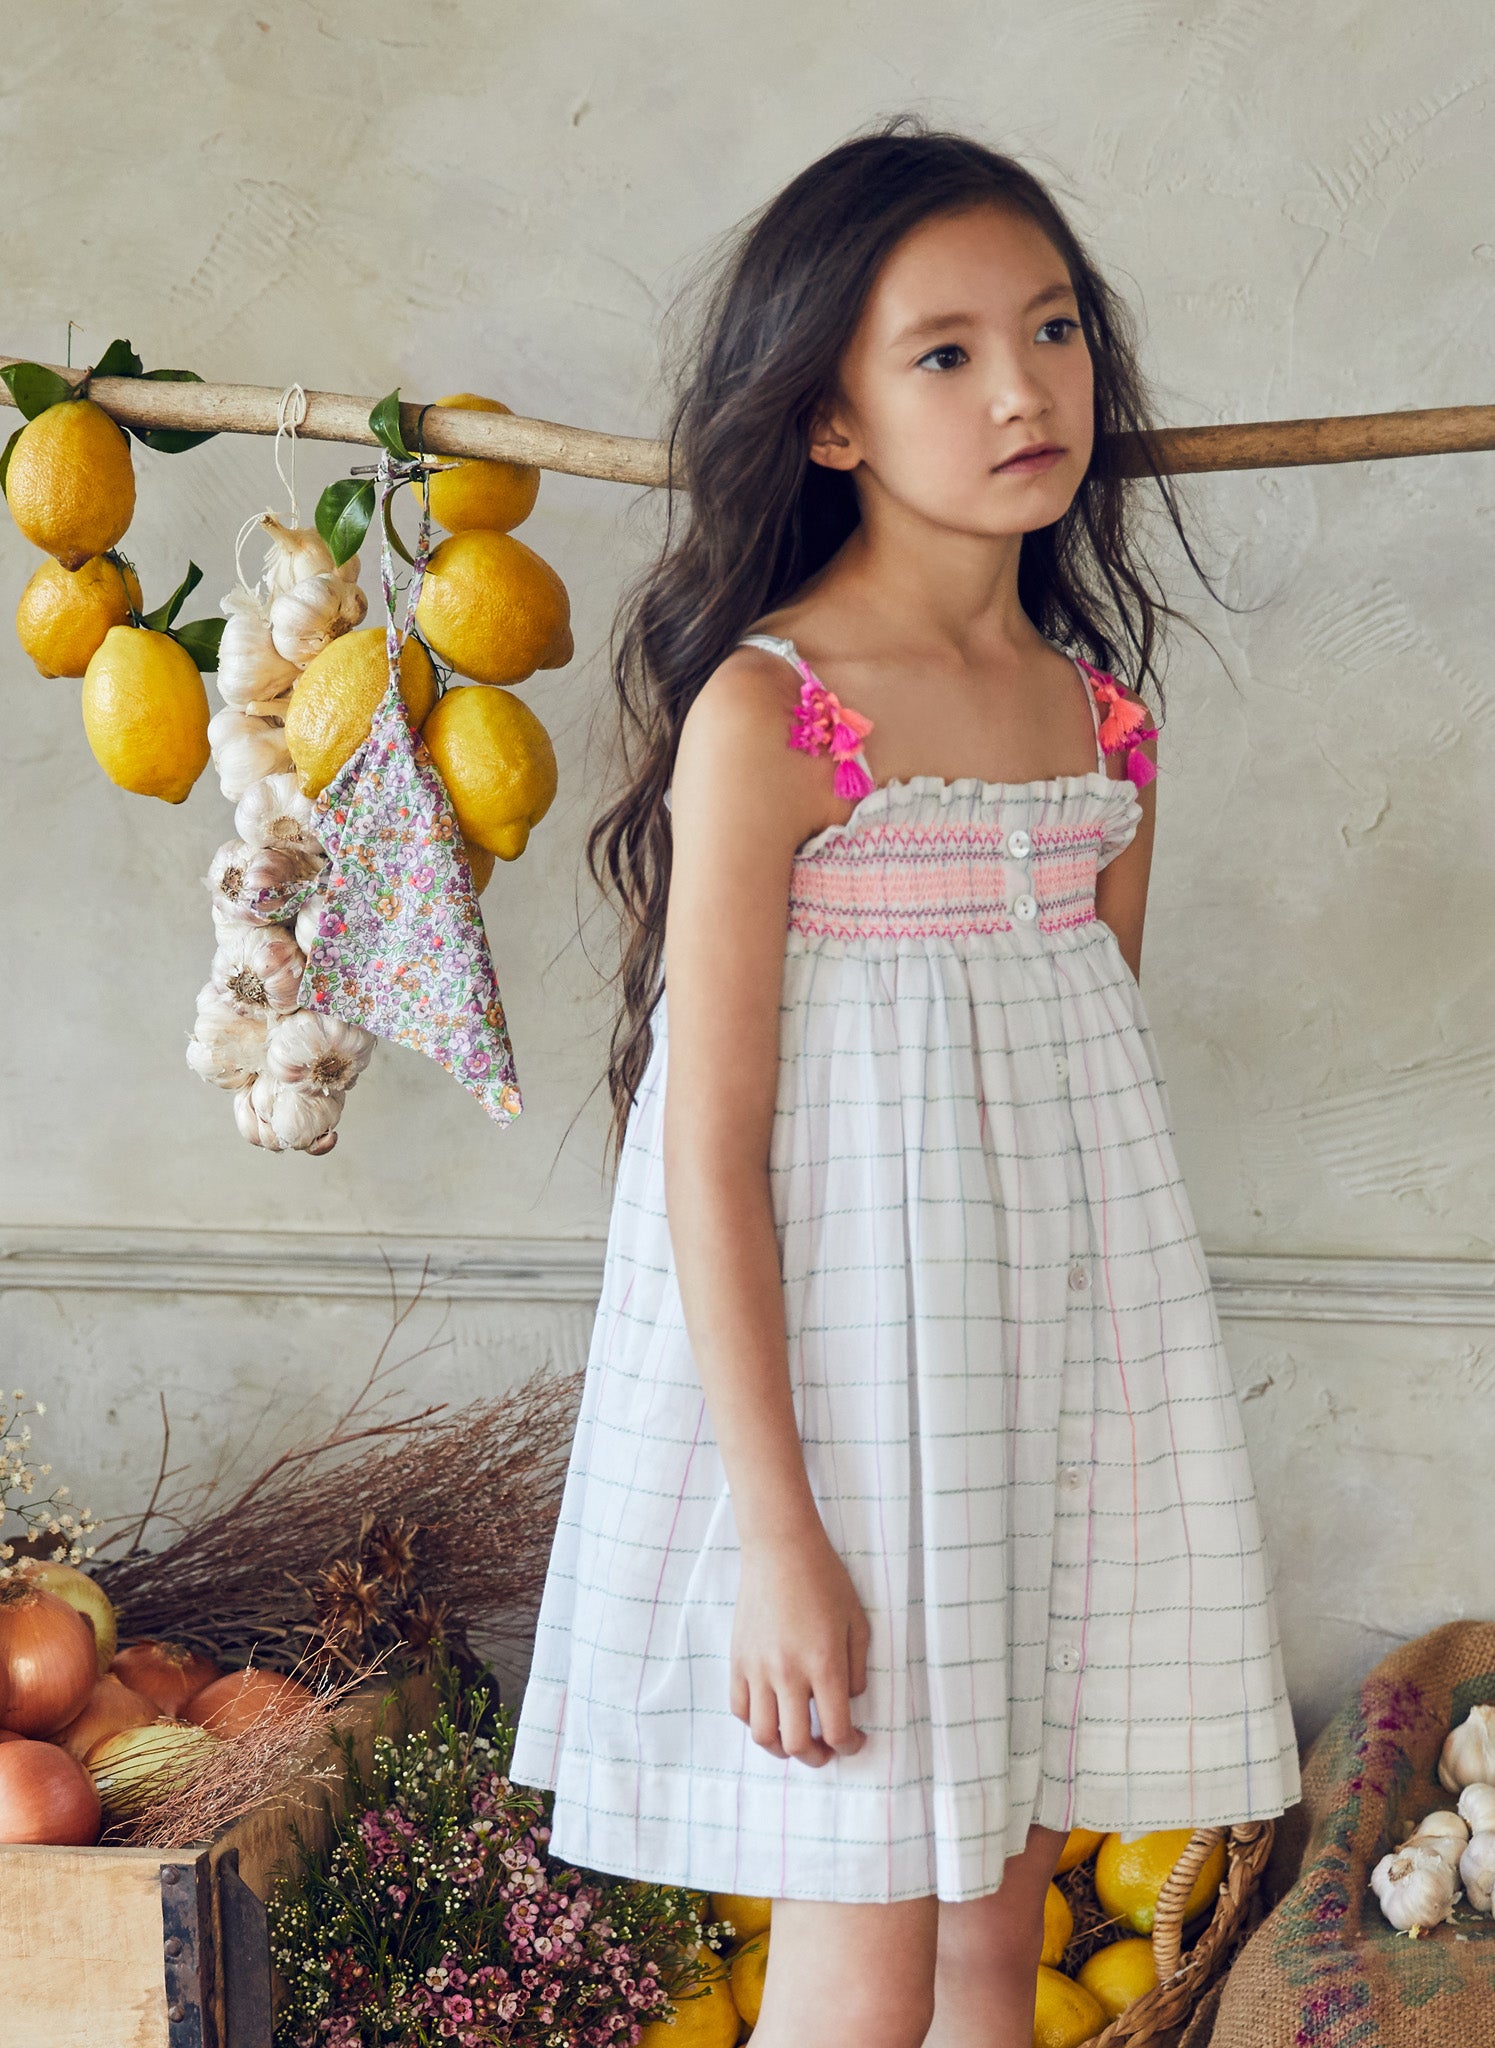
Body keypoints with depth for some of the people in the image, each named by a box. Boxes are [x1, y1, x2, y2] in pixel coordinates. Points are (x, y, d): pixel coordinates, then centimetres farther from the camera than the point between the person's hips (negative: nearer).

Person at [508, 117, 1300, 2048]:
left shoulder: (1103, 723, 6)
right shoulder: (766, 710, -14)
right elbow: (712, 1147, -15)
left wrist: (1132, 1430, 15)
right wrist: (779, 1535, -18)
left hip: (1060, 1368, 6)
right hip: (835, 1368, -6)